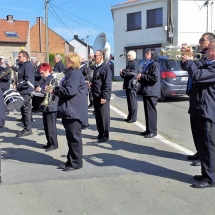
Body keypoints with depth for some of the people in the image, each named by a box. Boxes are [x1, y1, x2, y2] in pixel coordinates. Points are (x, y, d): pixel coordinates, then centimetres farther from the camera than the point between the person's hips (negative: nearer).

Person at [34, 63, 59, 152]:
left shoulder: (52, 80, -15)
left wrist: (41, 90, -23)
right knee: (46, 126, 14)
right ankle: (49, 143, 24)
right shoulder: (45, 80, 11)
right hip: (45, 106, 9)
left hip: (51, 106, -9)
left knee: (51, 126, -2)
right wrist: (38, 91, 1)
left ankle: (54, 144, 7)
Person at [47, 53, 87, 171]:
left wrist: (54, 91, -14)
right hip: (69, 110, 11)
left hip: (74, 110, -11)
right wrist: (55, 88, 7)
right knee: (70, 137, 15)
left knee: (74, 137, -4)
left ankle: (76, 163, 4)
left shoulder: (75, 74, -15)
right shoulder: (71, 73, 19)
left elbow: (70, 90, -26)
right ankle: (71, 161, 23)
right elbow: (66, 88, 24)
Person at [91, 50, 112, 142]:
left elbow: (107, 84, -18)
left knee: (104, 116, 0)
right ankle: (100, 133, 24)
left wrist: (104, 96, -20)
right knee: (98, 116, 14)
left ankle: (105, 135, 10)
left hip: (102, 96, -9)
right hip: (96, 96, 9)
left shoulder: (105, 67, -14)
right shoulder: (97, 67, 14)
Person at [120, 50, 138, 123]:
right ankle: (130, 116, 19)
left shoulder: (134, 64, -8)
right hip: (127, 85, 9)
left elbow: (133, 73, -22)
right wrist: (122, 74, 3)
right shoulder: (128, 64, 19)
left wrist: (124, 72, -16)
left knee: (133, 102, -4)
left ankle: (133, 118, -1)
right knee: (129, 102, 12)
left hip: (132, 86, -9)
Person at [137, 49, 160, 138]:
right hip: (146, 91, 9)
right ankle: (148, 130, 18)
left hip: (151, 92, -9)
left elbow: (155, 78, -20)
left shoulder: (155, 64, -9)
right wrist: (140, 77, 5)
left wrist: (142, 76, -15)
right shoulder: (146, 65, 19)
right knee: (147, 111, 11)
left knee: (151, 111, -7)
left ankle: (153, 131, -2)